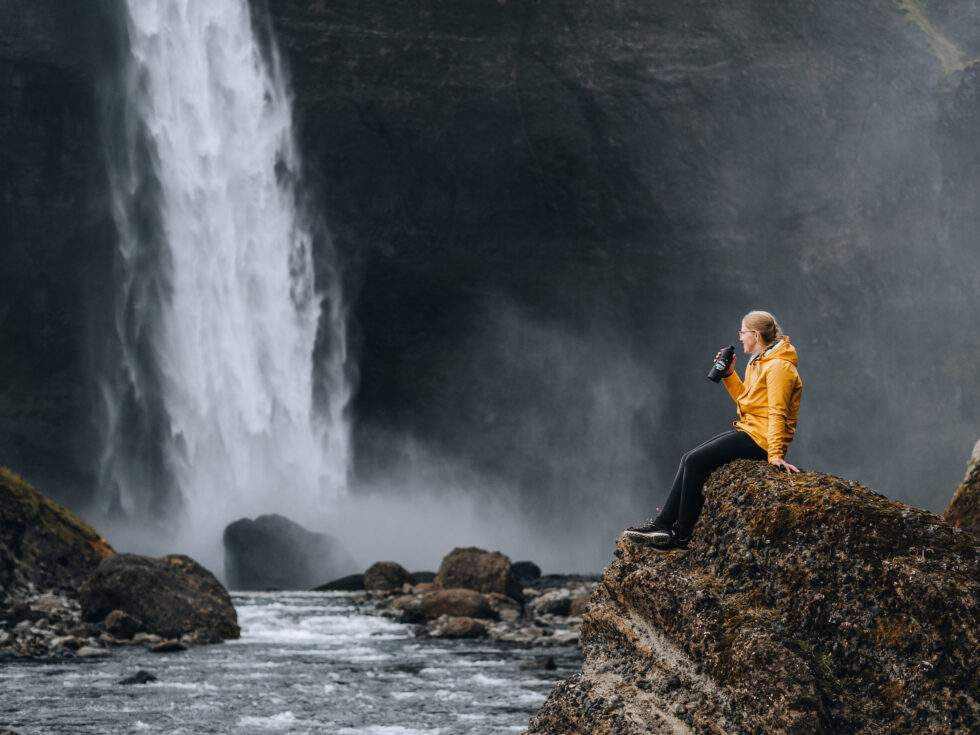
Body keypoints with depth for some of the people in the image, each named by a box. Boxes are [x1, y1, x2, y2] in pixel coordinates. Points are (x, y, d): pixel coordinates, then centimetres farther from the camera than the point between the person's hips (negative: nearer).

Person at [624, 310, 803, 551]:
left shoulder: (778, 367, -14)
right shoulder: (757, 362, 17)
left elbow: (777, 413, -20)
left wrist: (776, 455, -25)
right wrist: (729, 374, 14)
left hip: (760, 439, -10)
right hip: (747, 429, 10)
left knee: (695, 461, -15)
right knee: (690, 459, 1)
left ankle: (682, 534, -10)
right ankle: (663, 523, -2)